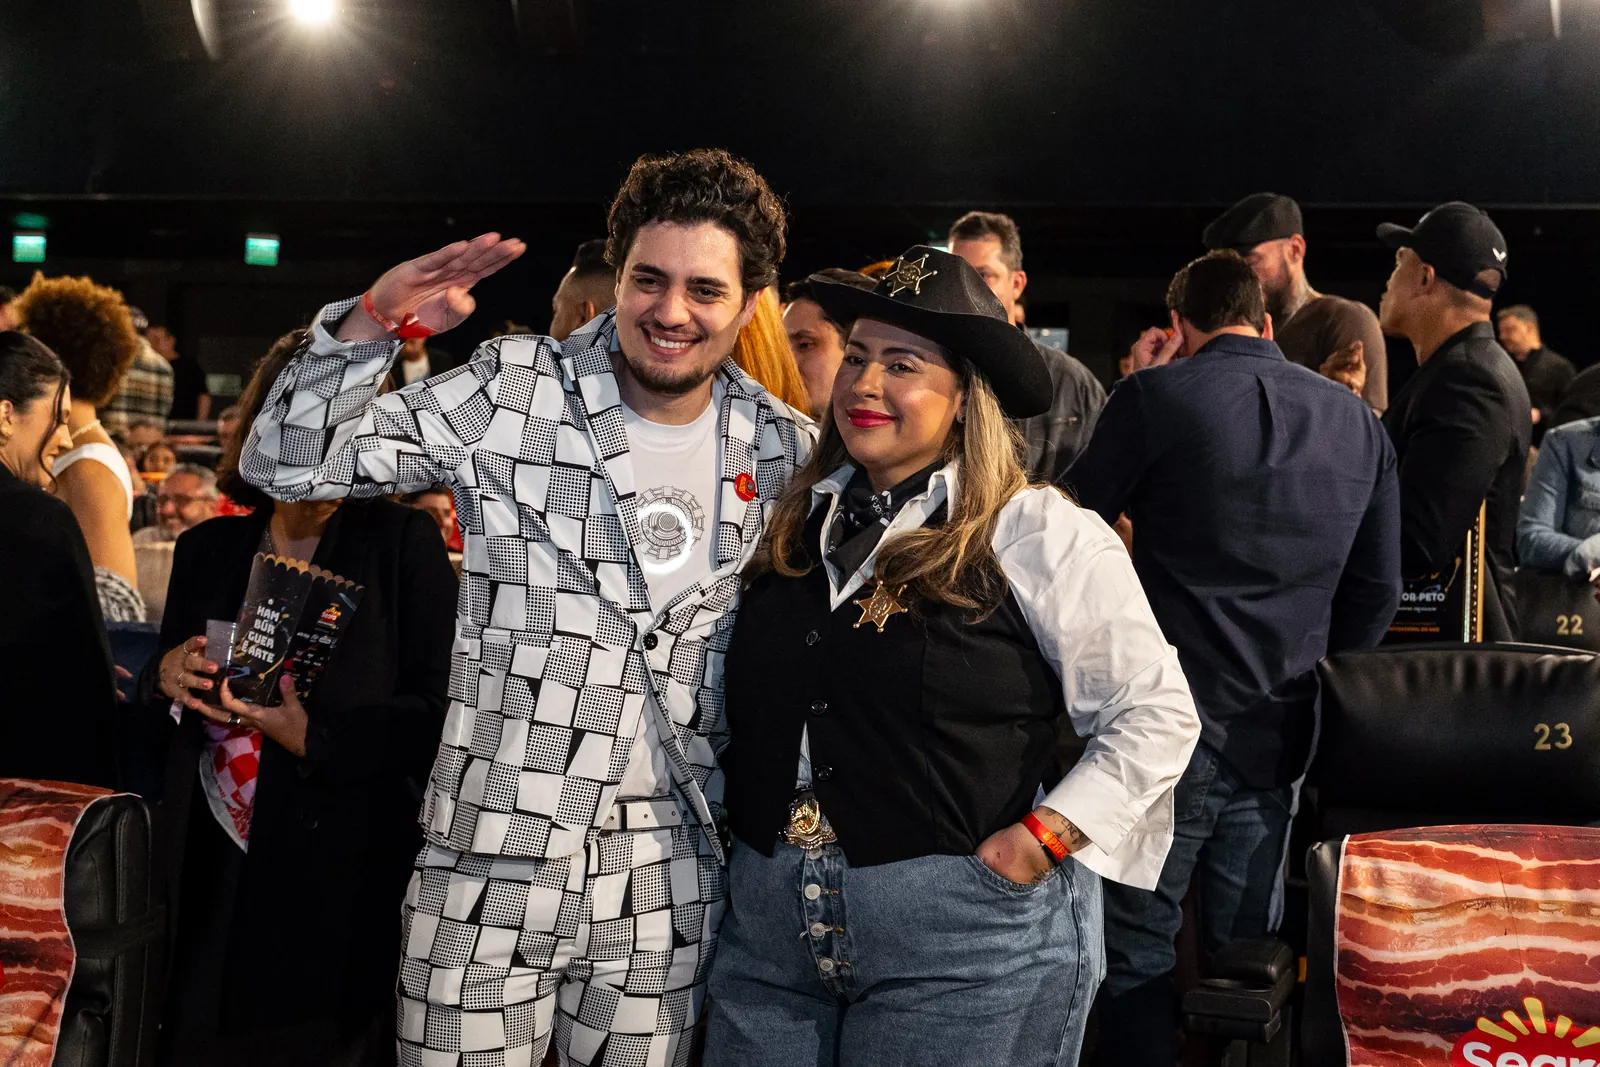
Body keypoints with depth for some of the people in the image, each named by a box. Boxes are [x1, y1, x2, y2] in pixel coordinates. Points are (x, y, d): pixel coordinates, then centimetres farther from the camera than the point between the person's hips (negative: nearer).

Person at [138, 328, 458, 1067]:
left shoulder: (405, 543, -4)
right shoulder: (207, 549, 9)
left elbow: (442, 709, -10)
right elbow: (156, 723, 15)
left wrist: (317, 737, -23)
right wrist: (166, 678, -7)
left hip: (345, 886, -4)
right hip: (209, 890, 4)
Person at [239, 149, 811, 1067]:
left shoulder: (783, 449, 4)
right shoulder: (514, 393, -5)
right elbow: (288, 467, -5)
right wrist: (374, 321, -19)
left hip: (670, 881, 3)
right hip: (494, 862, -2)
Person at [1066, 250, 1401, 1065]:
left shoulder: (1153, 397, -9)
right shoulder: (1358, 421, 6)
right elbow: (1378, 589, 11)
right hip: (1280, 737, 5)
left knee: (1137, 951, 5)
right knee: (1249, 947, 15)